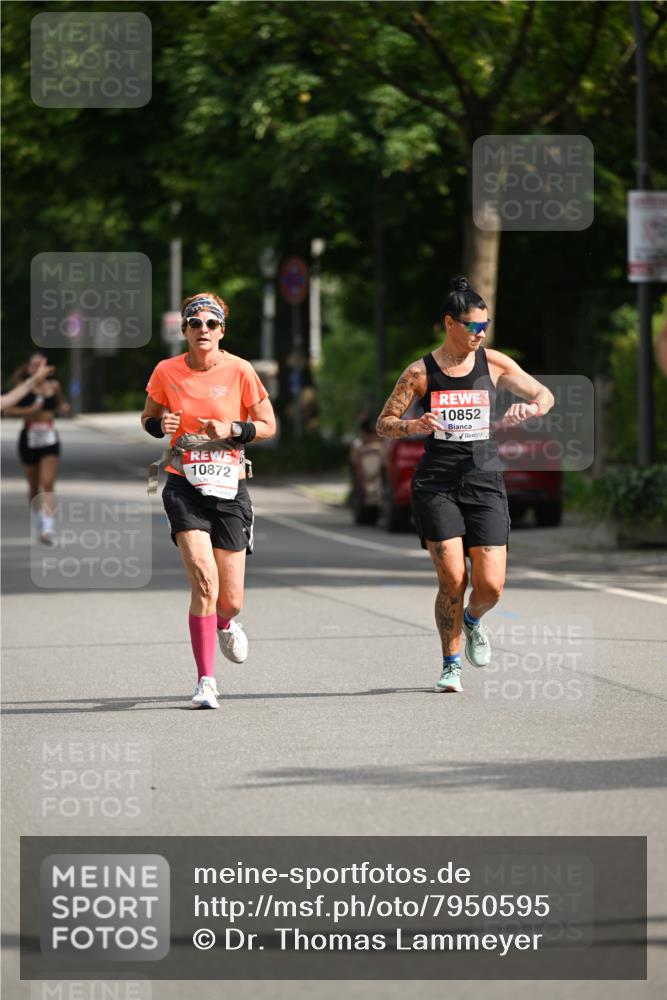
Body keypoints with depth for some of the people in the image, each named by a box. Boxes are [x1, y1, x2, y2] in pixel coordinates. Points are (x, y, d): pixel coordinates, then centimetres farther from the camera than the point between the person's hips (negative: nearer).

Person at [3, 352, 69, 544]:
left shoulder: (54, 386, 5)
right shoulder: (24, 387, -3)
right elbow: (7, 409, -12)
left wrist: (64, 408, 3)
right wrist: (28, 411, -21)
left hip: (50, 439, 1)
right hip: (29, 439, -1)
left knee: (48, 484, -13)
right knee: (34, 486, 12)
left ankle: (48, 528, -21)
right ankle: (35, 522, 35)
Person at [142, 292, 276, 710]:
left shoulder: (239, 370, -4)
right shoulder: (167, 372, -1)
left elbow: (268, 425, 4)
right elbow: (148, 417, 15)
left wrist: (232, 430, -14)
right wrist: (160, 425, -8)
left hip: (229, 487, 1)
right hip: (184, 487, -1)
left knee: (230, 599, 2)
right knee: (204, 579, -20)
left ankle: (226, 623, 42)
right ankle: (206, 681, -12)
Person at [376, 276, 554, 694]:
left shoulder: (493, 363, 5)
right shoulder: (421, 372, 1)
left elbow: (545, 395, 11)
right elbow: (384, 424, 4)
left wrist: (531, 408, -13)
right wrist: (414, 426, -17)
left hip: (485, 483, 2)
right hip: (436, 485, -2)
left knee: (491, 586, -6)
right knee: (452, 579, -12)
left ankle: (473, 621, 30)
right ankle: (451, 664, 7)